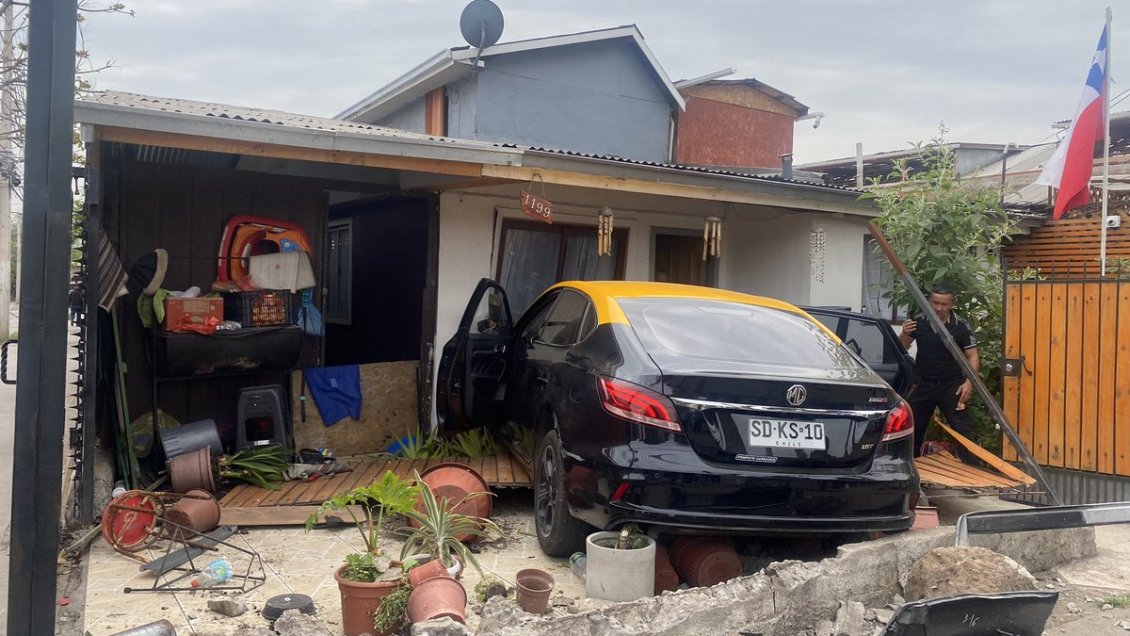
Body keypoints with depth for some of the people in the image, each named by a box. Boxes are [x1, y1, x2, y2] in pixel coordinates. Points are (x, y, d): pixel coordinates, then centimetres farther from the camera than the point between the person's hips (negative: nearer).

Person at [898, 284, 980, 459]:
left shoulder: (961, 326, -9)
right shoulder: (919, 322, -2)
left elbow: (972, 356, -5)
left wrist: (969, 382, -17)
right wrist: (904, 334, -15)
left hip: (951, 386, -3)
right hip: (924, 385, 3)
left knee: (962, 429, -5)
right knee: (913, 427, 13)